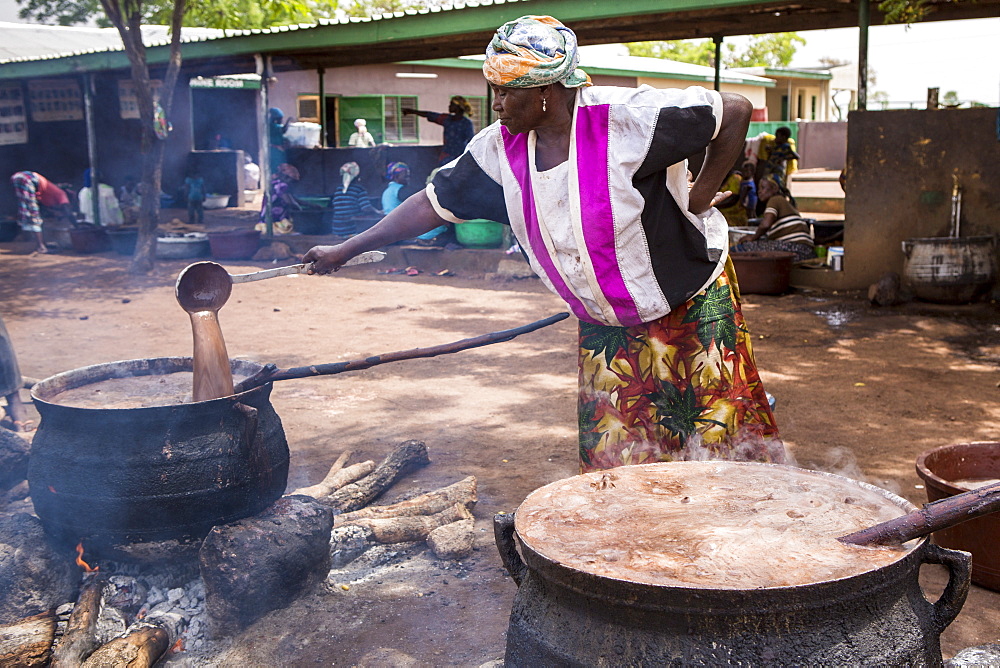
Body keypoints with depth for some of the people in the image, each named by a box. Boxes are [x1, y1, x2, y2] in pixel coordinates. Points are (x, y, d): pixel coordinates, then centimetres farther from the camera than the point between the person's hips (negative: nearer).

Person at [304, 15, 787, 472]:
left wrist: (700, 196, -16)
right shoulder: (499, 147, -6)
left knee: (722, 445, 3)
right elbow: (436, 203, 1)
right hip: (605, 329, 5)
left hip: (693, 309, -5)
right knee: (610, 459, 9)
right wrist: (346, 250, 1)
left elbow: (734, 111, -18)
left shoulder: (625, 119, -24)